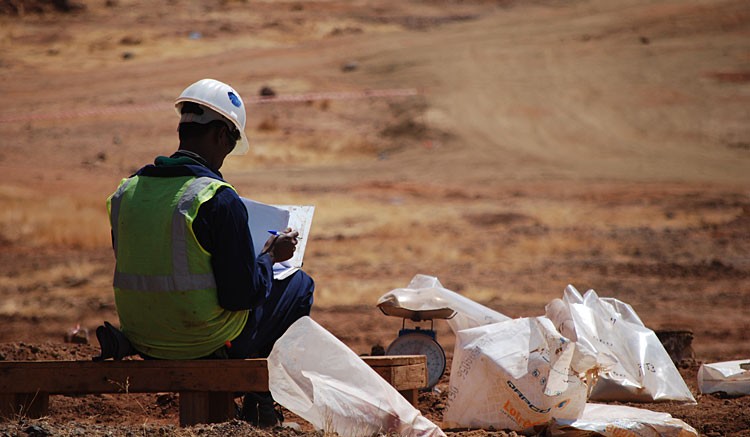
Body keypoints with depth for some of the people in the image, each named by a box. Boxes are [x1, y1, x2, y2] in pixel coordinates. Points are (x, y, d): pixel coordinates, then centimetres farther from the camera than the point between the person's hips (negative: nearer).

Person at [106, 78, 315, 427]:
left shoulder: (126, 192, -1)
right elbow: (242, 295, -20)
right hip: (210, 345, -7)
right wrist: (271, 256, 0)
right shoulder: (218, 198, -21)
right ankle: (259, 401, 27)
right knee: (299, 284, 19)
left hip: (145, 343, 7)